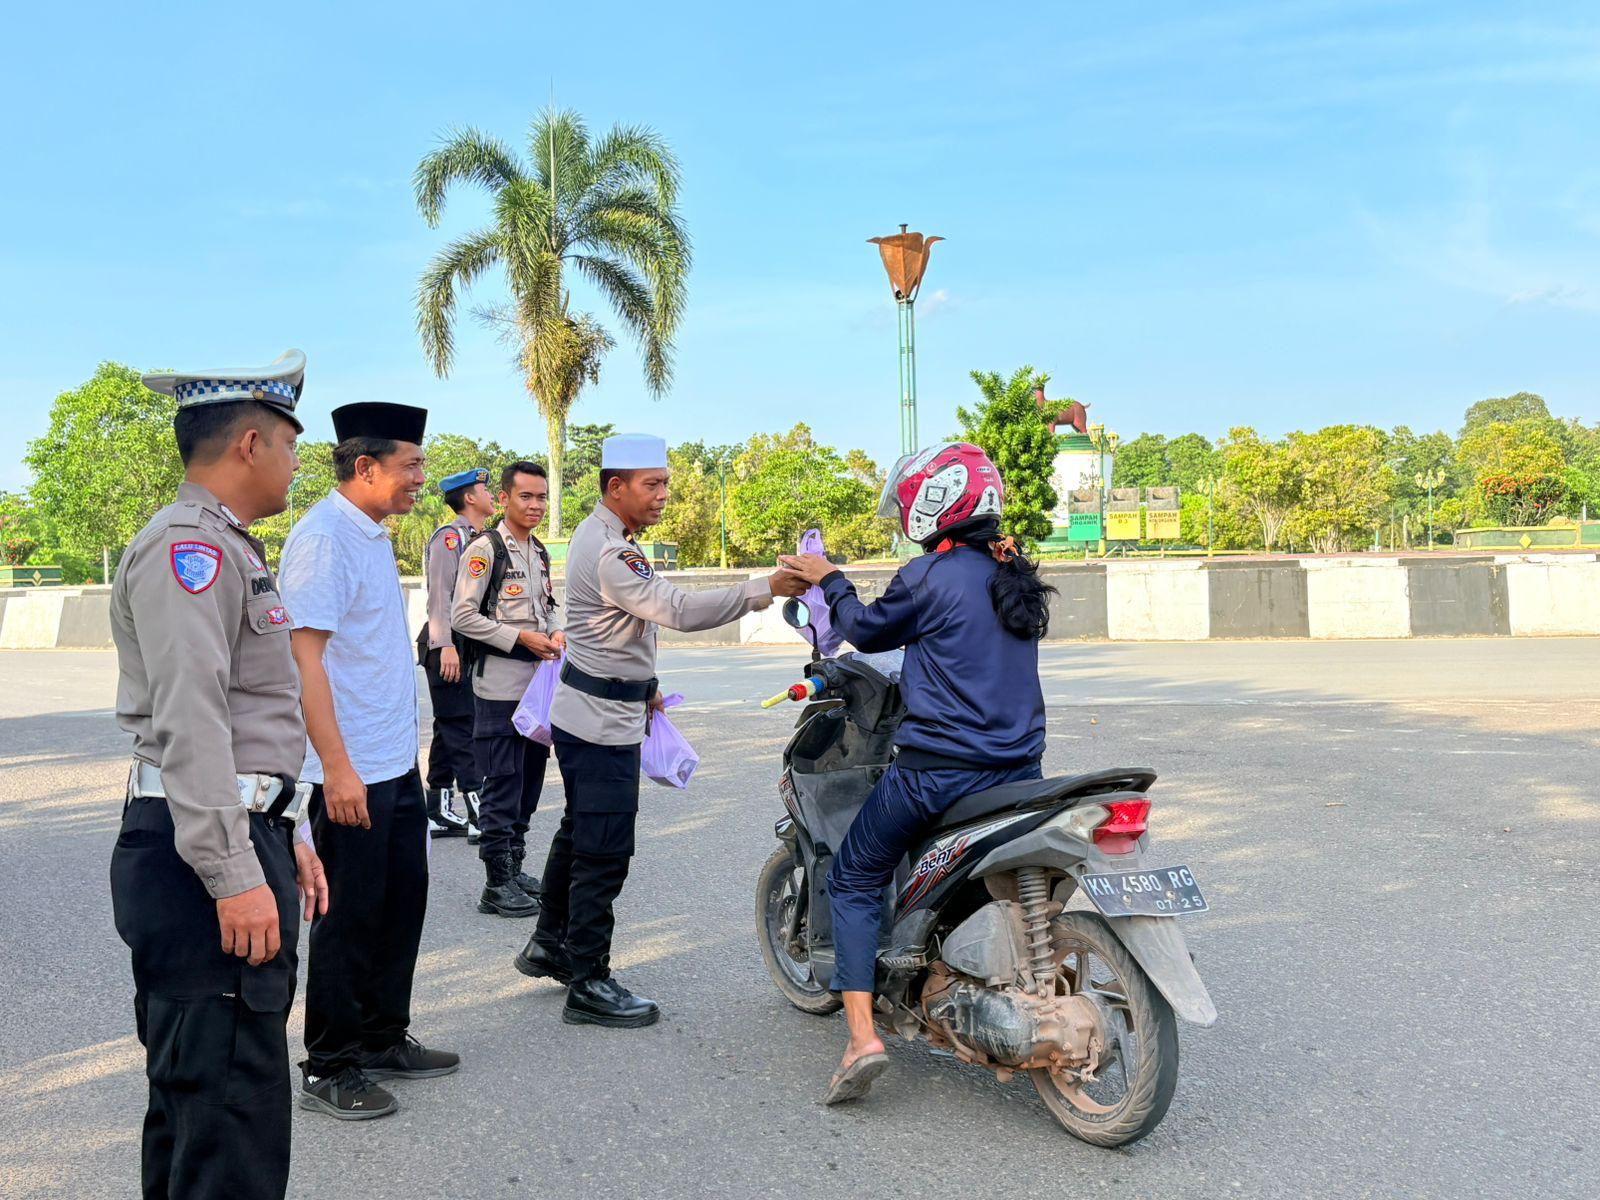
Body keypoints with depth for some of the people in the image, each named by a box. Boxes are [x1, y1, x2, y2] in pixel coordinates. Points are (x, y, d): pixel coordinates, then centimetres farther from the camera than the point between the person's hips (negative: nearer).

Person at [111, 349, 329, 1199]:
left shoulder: (227, 546, 20)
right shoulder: (188, 544, -14)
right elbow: (189, 723, -23)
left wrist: (282, 838, 23)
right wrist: (233, 875, -24)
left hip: (242, 838, 11)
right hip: (204, 851, -11)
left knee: (191, 1090, 19)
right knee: (232, 1105, -6)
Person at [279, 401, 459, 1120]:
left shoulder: (372, 535, 12)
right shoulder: (324, 537, -17)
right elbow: (304, 655, -23)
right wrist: (337, 766, -26)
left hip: (397, 763, 9)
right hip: (351, 771, -9)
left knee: (402, 900, 17)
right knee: (349, 918, 2)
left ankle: (384, 1040, 32)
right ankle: (330, 1069, 17)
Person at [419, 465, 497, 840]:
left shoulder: (477, 539, 19)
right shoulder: (449, 536, -9)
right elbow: (440, 594, -17)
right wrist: (445, 646, -23)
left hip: (472, 644, 10)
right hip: (449, 645, -9)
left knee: (451, 727, 11)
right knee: (462, 726, -10)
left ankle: (440, 812, 17)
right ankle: (479, 813, -11)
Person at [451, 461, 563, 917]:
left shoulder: (539, 552, 15)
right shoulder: (485, 549, -9)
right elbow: (462, 616, -14)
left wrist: (555, 632, 4)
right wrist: (521, 638, -17)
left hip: (538, 683, 8)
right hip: (500, 686, -8)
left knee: (530, 779, 14)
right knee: (502, 785, -4)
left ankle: (515, 866, 25)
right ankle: (497, 884, 4)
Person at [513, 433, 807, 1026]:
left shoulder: (597, 534, 11)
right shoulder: (609, 552, -24)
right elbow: (679, 610, -33)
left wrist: (642, 684, 27)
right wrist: (767, 588, -36)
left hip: (583, 710, 11)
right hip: (602, 720, -11)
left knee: (578, 834, 21)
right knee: (604, 853, -5)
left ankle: (549, 944, 35)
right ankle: (588, 984, 3)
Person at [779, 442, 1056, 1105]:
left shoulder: (930, 577, -11)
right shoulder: (1016, 577, 10)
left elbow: (867, 630, 4)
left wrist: (830, 579, 20)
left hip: (938, 769, -6)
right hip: (1020, 770, 7)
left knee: (853, 880, 9)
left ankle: (862, 1034, -1)